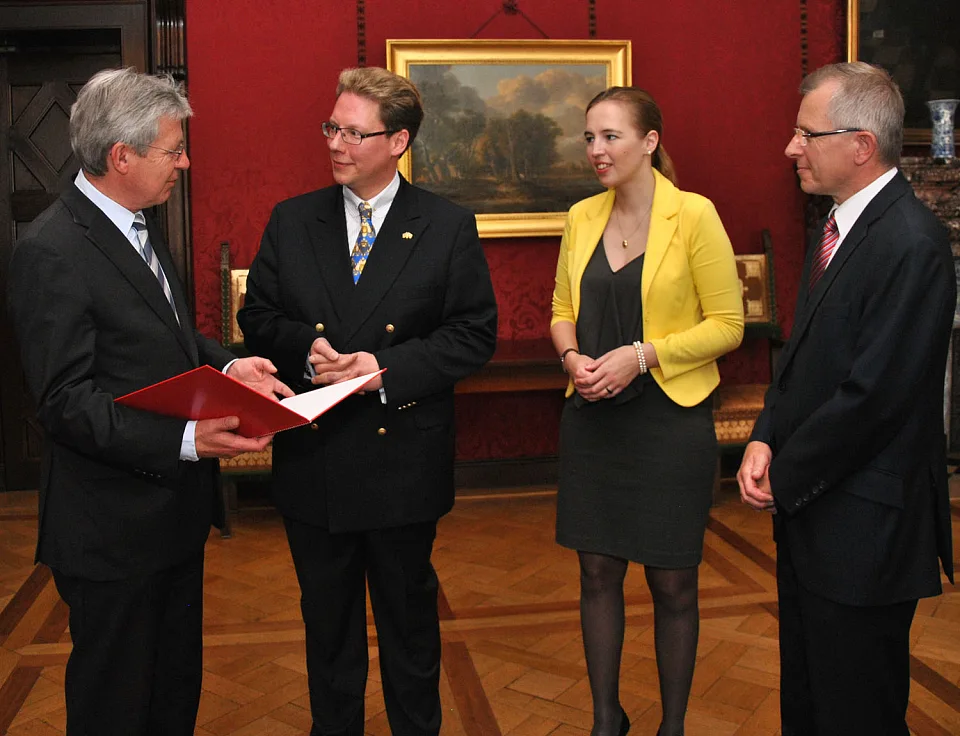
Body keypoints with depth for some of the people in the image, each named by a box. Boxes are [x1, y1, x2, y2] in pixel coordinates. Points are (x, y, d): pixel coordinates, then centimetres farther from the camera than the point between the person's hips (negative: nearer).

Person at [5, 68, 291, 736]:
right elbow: (68, 402, -23)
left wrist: (226, 366, -2)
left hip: (176, 506, 9)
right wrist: (185, 439, -34)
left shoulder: (141, 228, 10)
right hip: (114, 527, -9)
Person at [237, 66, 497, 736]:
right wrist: (305, 347, -16)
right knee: (327, 622, 18)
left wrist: (390, 368, -19)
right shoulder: (291, 221, 3)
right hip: (313, 459, 2)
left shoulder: (448, 226, -4)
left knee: (410, 618, 17)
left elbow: (474, 333, -6)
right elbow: (258, 317, 6)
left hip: (403, 457, -2)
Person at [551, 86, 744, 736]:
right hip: (593, 417, 5)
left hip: (670, 417, -4)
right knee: (598, 572, 13)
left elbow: (727, 324, -8)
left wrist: (640, 355, -18)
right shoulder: (582, 218, 6)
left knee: (672, 583, 8)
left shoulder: (693, 215, -8)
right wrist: (572, 356, -6)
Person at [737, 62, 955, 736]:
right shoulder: (839, 224, 10)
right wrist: (765, 440, 0)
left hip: (863, 525, -9)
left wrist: (786, 479, -12)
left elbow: (874, 395, -24)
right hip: (807, 506, 9)